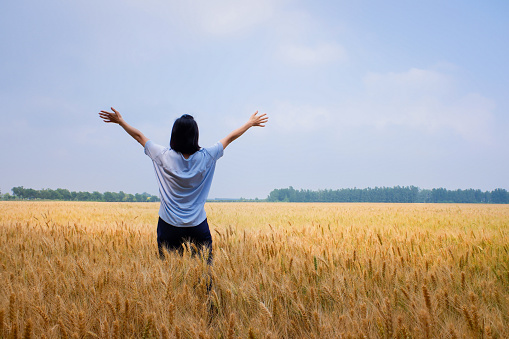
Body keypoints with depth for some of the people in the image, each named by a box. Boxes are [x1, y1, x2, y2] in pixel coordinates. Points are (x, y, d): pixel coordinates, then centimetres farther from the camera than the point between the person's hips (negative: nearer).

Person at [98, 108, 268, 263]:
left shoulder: (164, 156, -11)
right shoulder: (206, 157, -9)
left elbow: (139, 136, 4)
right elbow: (230, 137, 6)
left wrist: (120, 121, 19)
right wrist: (250, 123, 20)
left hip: (168, 226, 0)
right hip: (198, 225, 0)